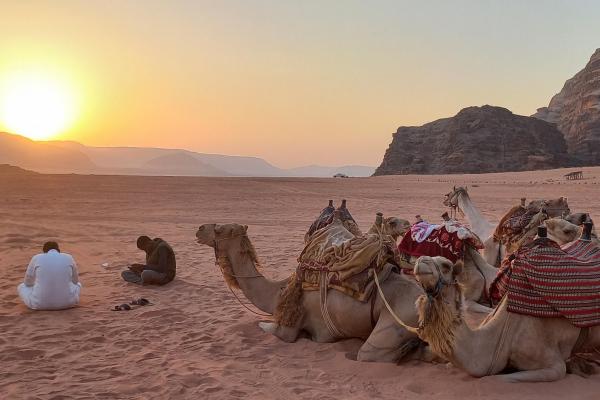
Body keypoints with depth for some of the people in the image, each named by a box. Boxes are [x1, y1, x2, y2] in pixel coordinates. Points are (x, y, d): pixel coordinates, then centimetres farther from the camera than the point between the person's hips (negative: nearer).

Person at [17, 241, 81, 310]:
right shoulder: (68, 258, 6)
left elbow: (28, 282, 15)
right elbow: (75, 281, 18)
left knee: (22, 287, 30)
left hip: (40, 302, -1)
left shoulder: (36, 258, 3)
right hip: (65, 302, 1)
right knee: (77, 285, 34)